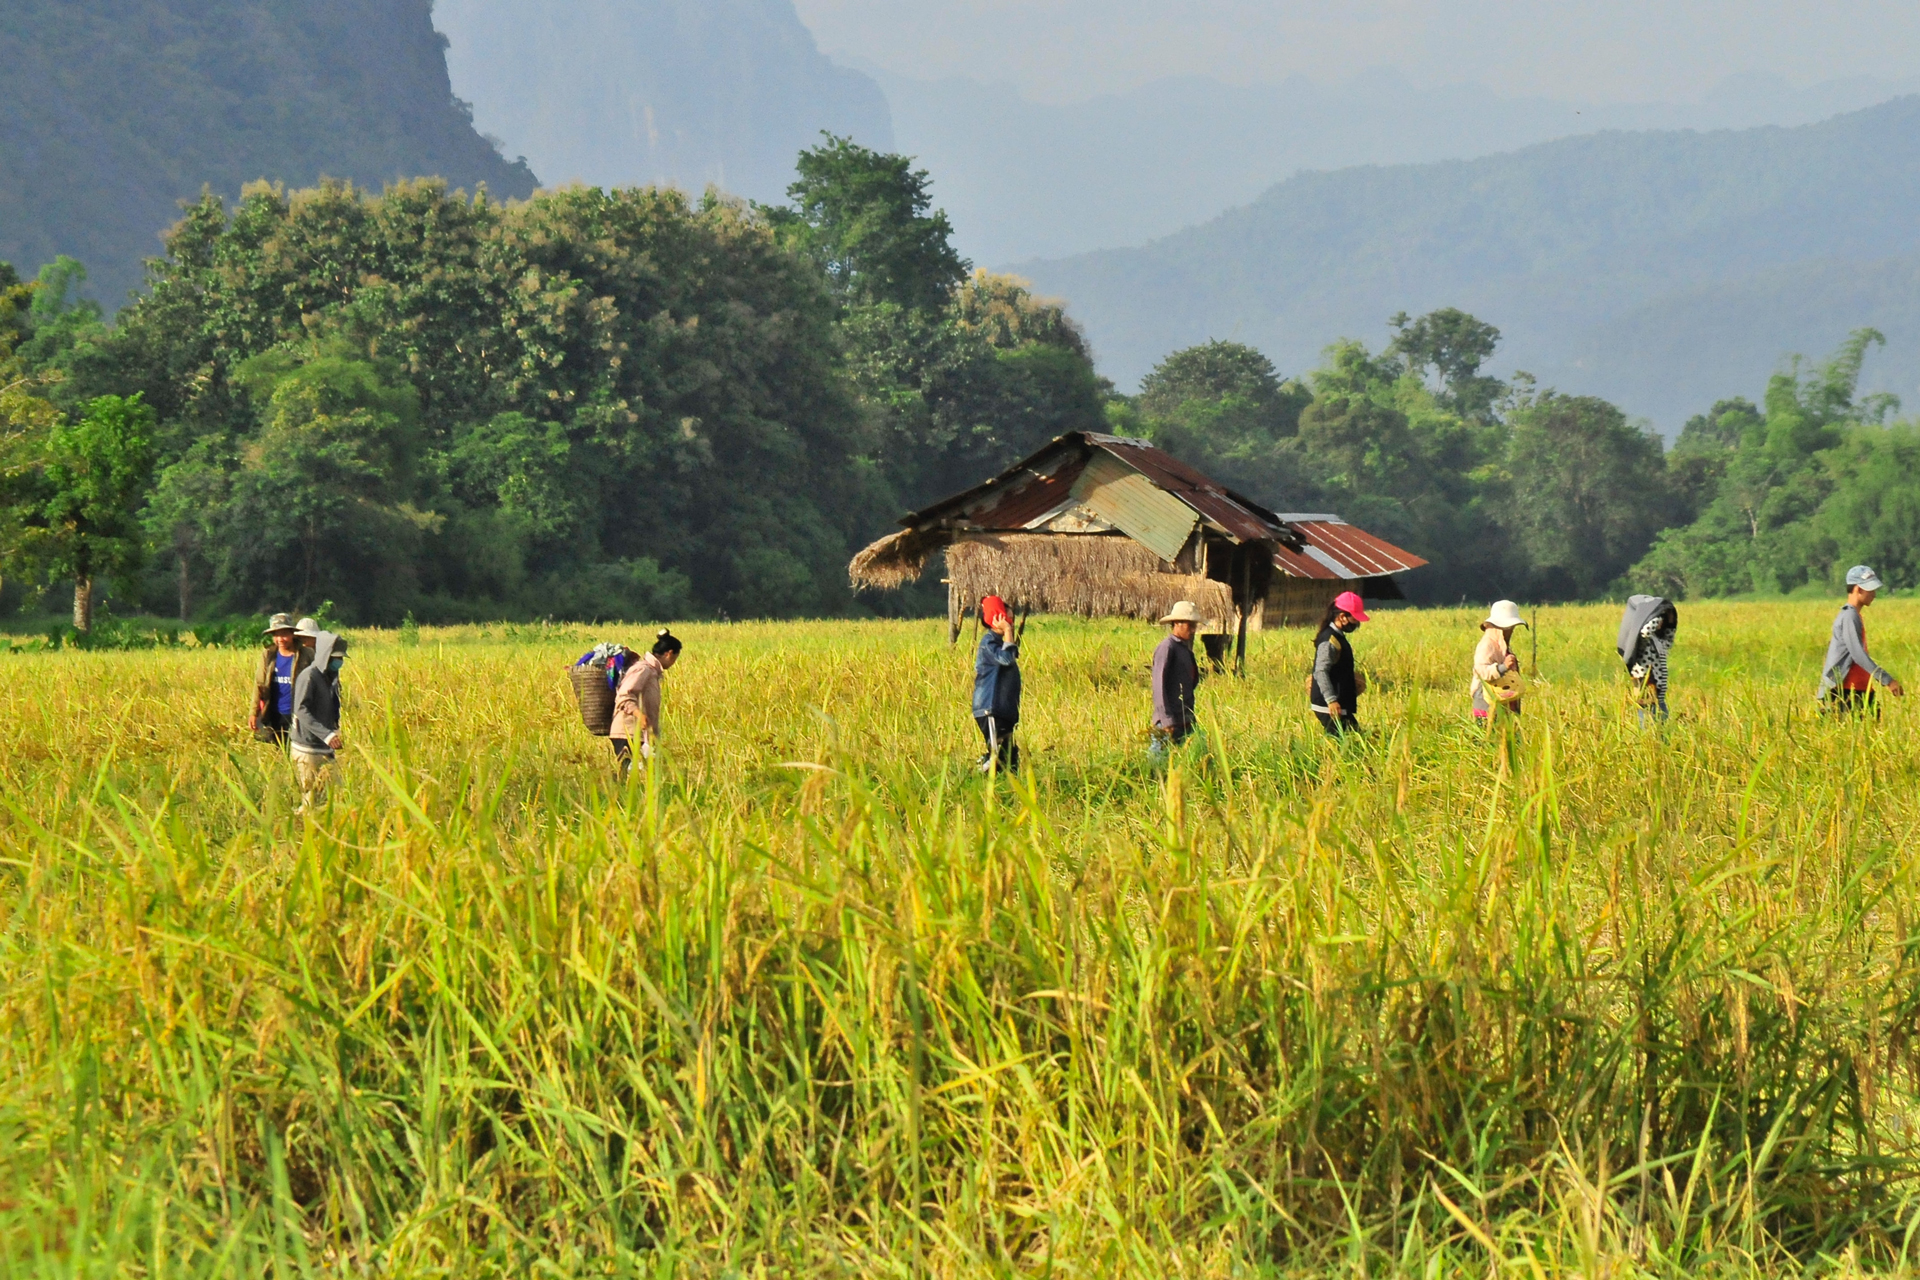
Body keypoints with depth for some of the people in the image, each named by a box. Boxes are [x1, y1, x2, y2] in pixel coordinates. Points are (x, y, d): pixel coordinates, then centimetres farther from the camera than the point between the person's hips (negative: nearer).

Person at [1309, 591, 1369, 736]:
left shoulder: (1338, 637, 14)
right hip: (1331, 708, -10)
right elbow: (1321, 672, -26)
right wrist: (1331, 700, -32)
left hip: (1340, 705, 10)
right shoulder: (1329, 641, -18)